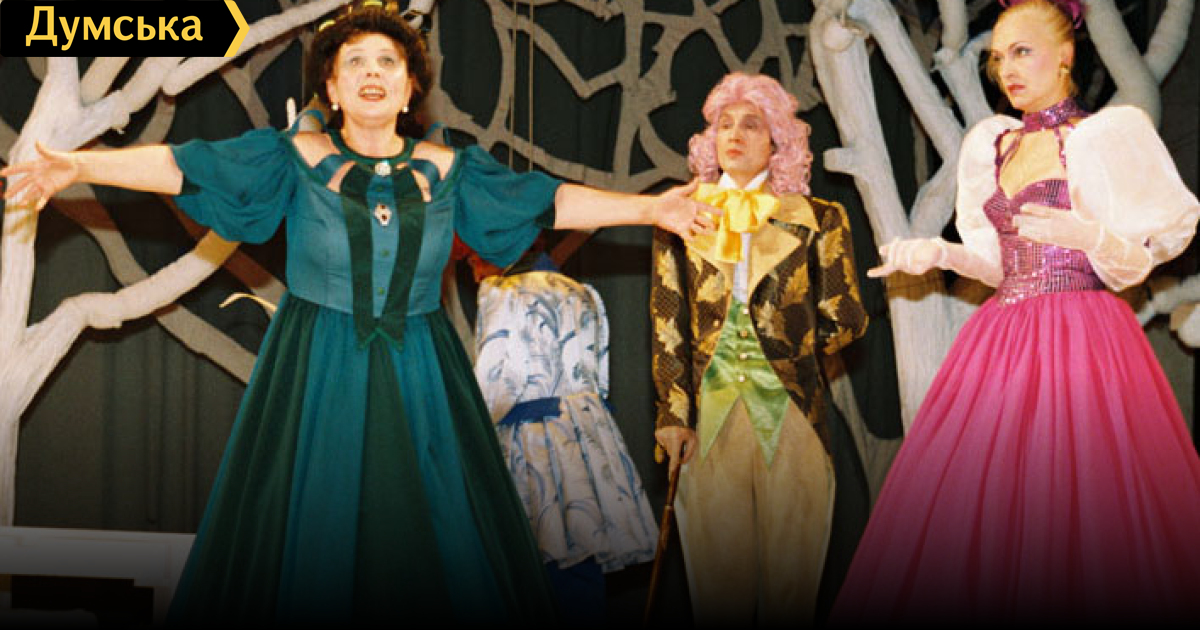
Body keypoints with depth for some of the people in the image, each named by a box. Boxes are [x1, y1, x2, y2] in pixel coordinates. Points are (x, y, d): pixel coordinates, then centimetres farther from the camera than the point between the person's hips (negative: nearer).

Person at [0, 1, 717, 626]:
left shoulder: (447, 168, 7)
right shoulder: (298, 157, 1)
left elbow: (548, 201, 7)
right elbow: (183, 167, -5)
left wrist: (651, 208, 2)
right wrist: (76, 167, -14)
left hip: (419, 376, 2)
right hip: (317, 373, -2)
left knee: (437, 527, 2)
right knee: (305, 529, 1)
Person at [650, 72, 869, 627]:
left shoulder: (815, 221, 6)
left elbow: (845, 320, 9)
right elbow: (668, 325, 7)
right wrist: (673, 412, -1)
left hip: (792, 414, -1)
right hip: (709, 415, 1)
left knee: (790, 580, 0)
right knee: (716, 576, 1)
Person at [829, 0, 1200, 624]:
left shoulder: (1109, 136, -1)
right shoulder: (994, 145, 16)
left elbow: (1138, 260, -4)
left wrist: (1089, 235, -22)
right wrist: (939, 253, 2)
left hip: (1083, 337, -6)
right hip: (1004, 337, 6)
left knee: (1078, 509, -9)